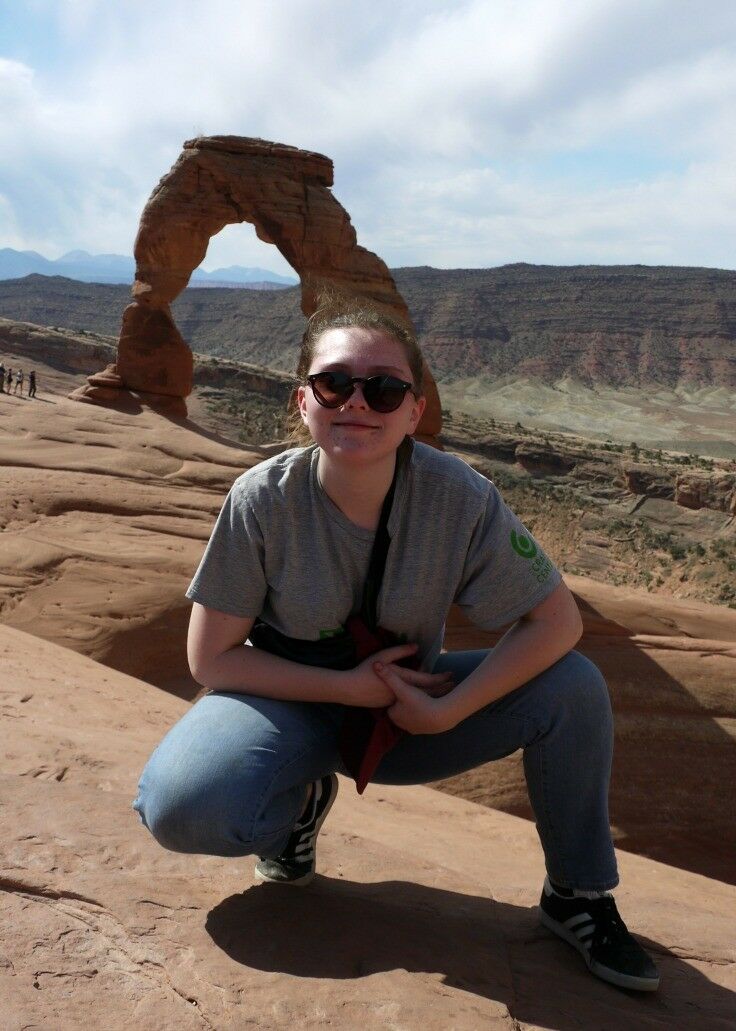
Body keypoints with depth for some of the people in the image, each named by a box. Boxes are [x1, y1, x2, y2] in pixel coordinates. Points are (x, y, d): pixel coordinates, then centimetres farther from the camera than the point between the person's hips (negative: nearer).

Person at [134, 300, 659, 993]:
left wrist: (446, 709, -25)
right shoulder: (262, 500, -22)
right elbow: (211, 658, -15)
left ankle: (578, 896, 6)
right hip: (293, 702, 0)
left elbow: (557, 621, -16)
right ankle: (302, 799, 8)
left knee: (572, 688, -20)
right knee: (182, 808, -29)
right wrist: (349, 687, -22)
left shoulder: (460, 497, -22)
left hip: (412, 706, 1)